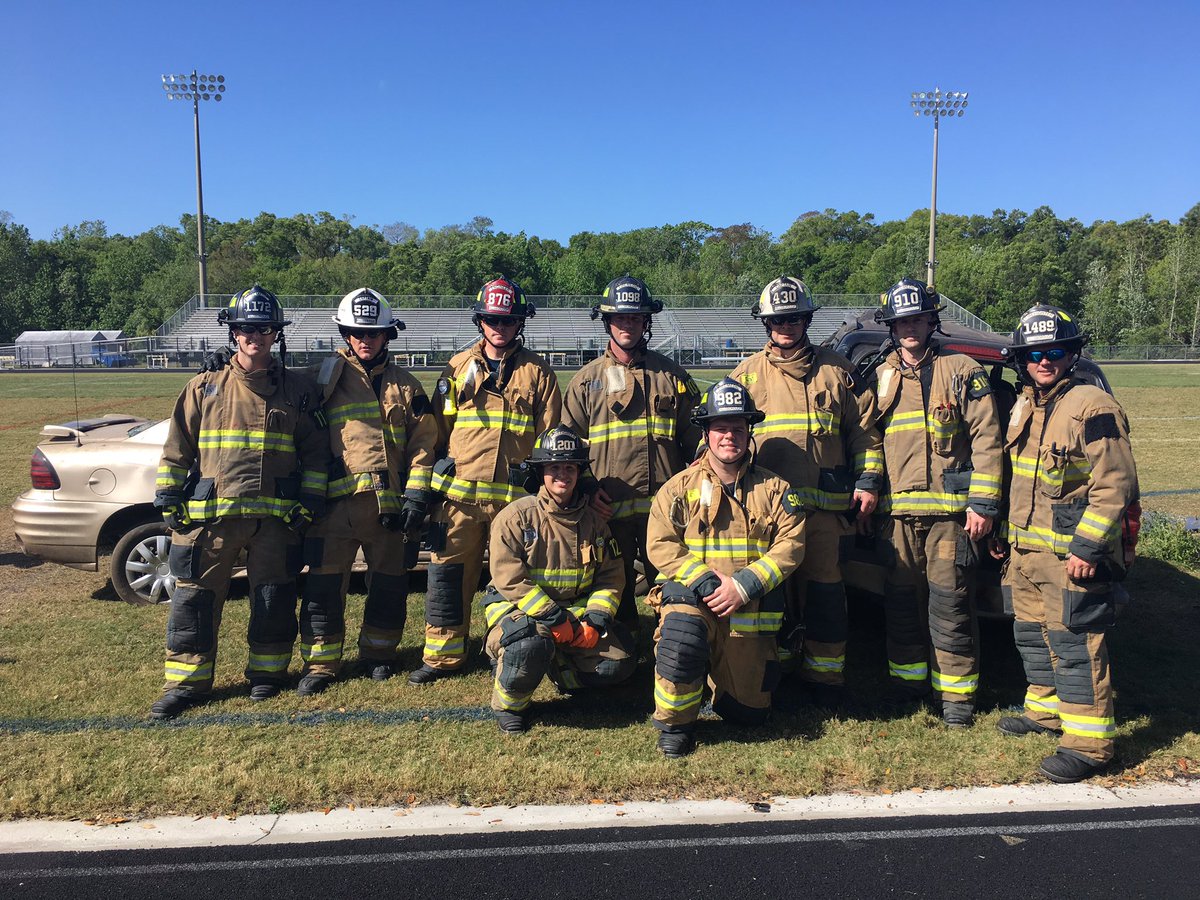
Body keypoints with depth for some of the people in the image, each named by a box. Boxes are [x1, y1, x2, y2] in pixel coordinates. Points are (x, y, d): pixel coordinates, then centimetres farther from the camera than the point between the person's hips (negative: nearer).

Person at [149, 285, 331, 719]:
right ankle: (186, 682, 15)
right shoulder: (205, 387, 8)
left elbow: (315, 451, 7)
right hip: (210, 514, 1)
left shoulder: (297, 389, 6)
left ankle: (267, 672, 25)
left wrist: (309, 502, 0)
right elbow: (176, 449, 10)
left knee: (274, 598, 8)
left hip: (276, 516, 0)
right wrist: (169, 501, 3)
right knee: (194, 598, 2)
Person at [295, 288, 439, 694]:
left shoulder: (405, 386, 11)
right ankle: (320, 662, 12)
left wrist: (417, 495, -4)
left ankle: (378, 653, 25)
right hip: (336, 501, -1)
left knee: (389, 582, 9)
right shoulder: (327, 379, 9)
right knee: (323, 583, 0)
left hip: (390, 503, 1)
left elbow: (422, 444, 5)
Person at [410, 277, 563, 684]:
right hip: (458, 494, 2)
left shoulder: (537, 371, 5)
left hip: (514, 496, -1)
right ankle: (443, 655, 17)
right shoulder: (458, 367, 10)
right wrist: (431, 485, 9)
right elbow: (437, 429, 12)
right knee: (447, 574, 3)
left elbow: (549, 434, 6)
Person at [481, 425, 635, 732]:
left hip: (576, 609, 5)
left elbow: (611, 576, 6)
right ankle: (508, 703, -6)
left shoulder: (593, 520, 7)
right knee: (532, 646, -37)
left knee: (620, 663, -9)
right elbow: (509, 579, -17)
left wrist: (596, 620, -11)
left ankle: (560, 669, 19)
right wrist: (554, 618, -22)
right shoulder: (517, 515, -9)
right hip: (517, 607, -5)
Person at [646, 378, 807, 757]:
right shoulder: (679, 487, 2)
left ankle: (726, 673, 42)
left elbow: (791, 544, -5)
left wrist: (742, 585, -17)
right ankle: (674, 723, -10)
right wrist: (706, 582, -19)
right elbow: (660, 545, -7)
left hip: (749, 613, 2)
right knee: (681, 637, -37)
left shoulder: (774, 488, 6)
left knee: (749, 712, 6)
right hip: (691, 598, -2)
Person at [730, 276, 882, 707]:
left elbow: (863, 430, 12)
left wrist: (867, 481, 4)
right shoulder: (747, 373, 10)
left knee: (825, 587, 2)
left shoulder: (835, 370, 11)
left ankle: (825, 675, 15)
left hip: (825, 503, 0)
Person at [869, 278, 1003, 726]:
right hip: (897, 509, 4)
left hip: (949, 508, -4)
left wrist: (983, 502, -9)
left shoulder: (961, 371, 2)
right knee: (900, 599, 11)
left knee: (949, 603, 0)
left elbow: (986, 439, -3)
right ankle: (907, 678, 26)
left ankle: (957, 692, 13)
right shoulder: (881, 378, 13)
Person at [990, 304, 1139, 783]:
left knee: (1074, 643, -5)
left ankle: (1088, 742, 5)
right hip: (1025, 550, 8)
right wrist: (1006, 532, 21)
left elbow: (1114, 485, -18)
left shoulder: (1092, 407, -14)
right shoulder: (1024, 407, 13)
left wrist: (1087, 548, -21)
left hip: (1071, 554, -8)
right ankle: (1046, 710, 35)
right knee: (1033, 633, 18)